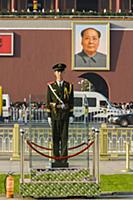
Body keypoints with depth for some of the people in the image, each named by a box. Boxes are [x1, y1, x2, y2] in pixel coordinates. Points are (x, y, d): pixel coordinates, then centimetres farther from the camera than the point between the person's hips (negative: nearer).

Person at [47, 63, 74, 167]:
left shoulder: (69, 86, 5)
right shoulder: (51, 86, 4)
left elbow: (71, 101, 5)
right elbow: (48, 102, 4)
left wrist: (71, 116, -2)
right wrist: (49, 116, -1)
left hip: (65, 115, 0)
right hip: (55, 115, 0)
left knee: (64, 137, -3)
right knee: (55, 137, 3)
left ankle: (64, 160, -1)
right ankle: (56, 160, 9)